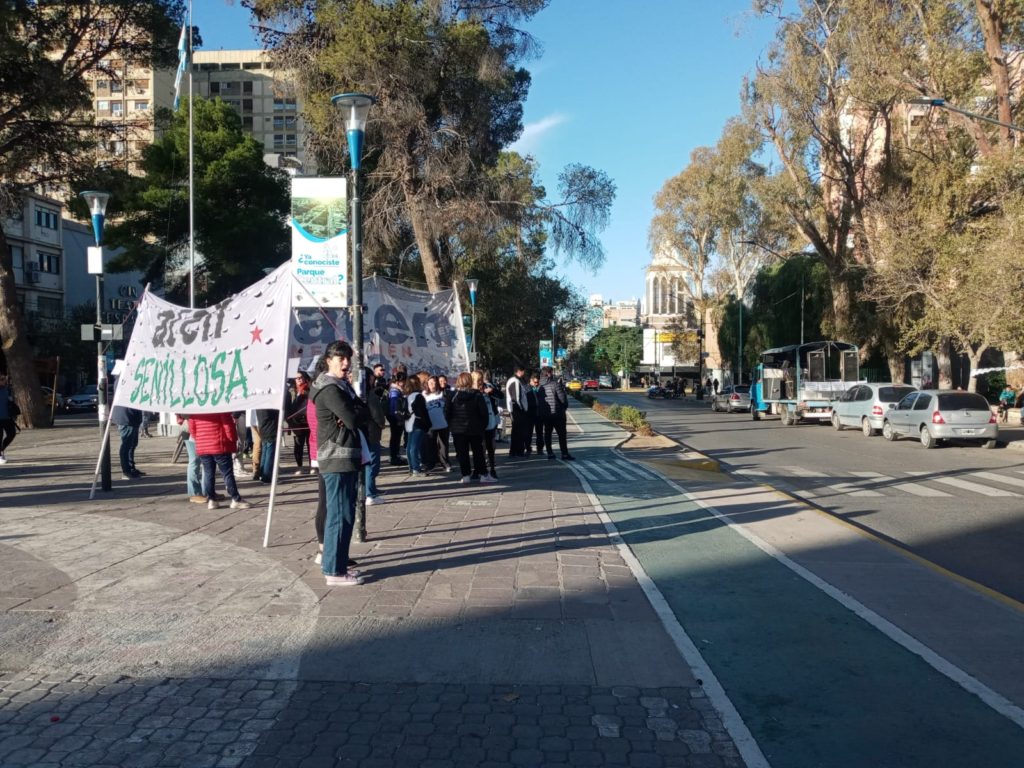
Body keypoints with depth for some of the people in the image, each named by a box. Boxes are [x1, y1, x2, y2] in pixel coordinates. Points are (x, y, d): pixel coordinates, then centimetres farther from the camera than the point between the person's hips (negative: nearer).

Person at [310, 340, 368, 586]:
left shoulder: (342, 385, 18)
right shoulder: (329, 389, -14)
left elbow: (365, 413, 11)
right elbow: (354, 420, -22)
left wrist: (356, 414, -9)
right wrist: (358, 412, -2)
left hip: (347, 456, 10)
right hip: (337, 458, -10)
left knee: (344, 514, 14)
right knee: (340, 515, -7)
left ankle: (336, 563, 22)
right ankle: (334, 571, -2)